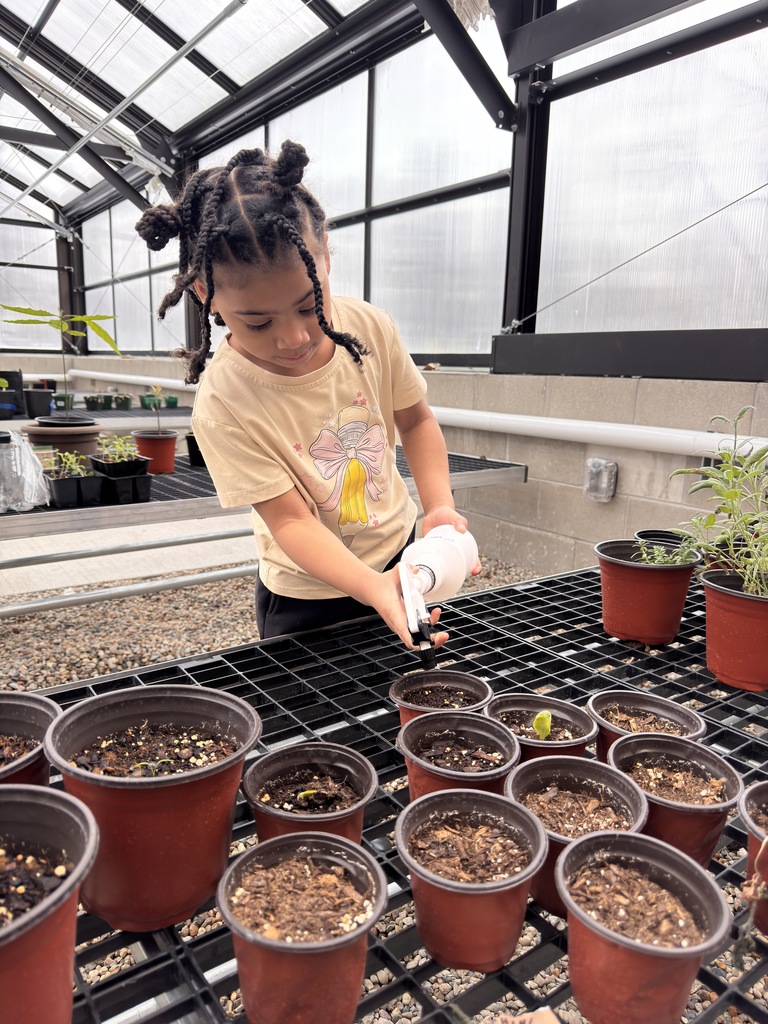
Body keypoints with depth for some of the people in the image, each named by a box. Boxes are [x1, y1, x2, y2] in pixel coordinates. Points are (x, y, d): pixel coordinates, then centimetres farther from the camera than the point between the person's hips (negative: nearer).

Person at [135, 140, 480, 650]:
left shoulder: (370, 327, -15)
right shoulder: (223, 404, -27)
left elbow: (416, 420, 0)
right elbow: (290, 521, -25)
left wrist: (441, 507, -14)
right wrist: (372, 587, -40)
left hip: (401, 557, 4)